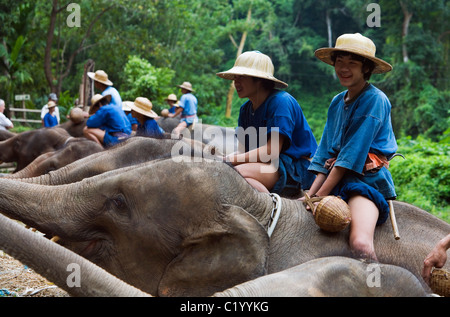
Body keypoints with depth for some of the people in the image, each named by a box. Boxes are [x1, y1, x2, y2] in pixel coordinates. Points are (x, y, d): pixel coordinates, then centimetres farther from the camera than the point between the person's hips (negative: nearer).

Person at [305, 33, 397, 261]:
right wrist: (310, 195, -1)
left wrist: (320, 196, -14)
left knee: (360, 244, -31)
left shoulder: (375, 100, -6)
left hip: (367, 180, -8)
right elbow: (326, 154, 13)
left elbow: (352, 153, -12)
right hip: (335, 180, 8)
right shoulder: (337, 102, 17)